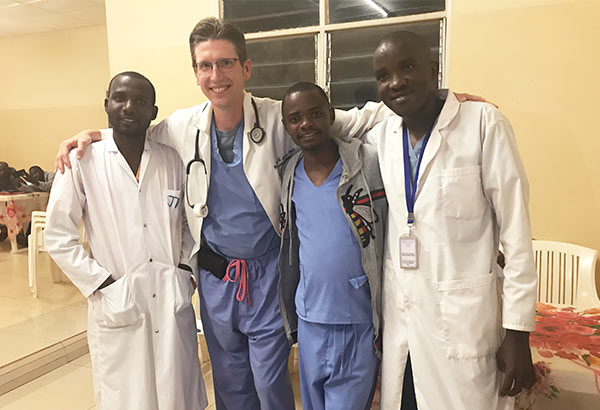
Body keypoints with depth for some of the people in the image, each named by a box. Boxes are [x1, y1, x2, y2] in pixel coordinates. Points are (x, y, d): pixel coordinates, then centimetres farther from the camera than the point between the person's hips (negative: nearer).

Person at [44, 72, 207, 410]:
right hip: (117, 306, -1)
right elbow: (58, 236, -2)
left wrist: (186, 268, 1)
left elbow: (192, 220, 13)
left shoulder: (173, 160, 2)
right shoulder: (82, 162, -5)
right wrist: (102, 285, -7)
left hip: (173, 303, 2)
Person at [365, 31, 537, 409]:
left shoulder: (485, 124, -10)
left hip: (464, 316, -4)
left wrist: (517, 331, -9)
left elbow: (516, 232, -10)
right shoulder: (380, 137, 4)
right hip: (397, 312, 5)